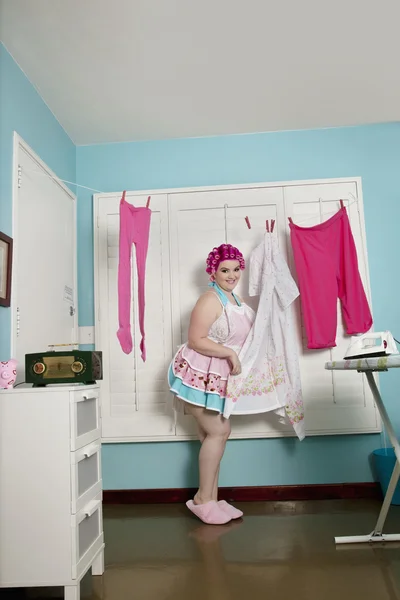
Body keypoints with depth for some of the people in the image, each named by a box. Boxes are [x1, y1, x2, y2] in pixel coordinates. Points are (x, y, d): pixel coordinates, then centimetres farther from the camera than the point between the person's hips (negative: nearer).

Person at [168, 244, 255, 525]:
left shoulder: (234, 298, 10)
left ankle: (211, 499, 20)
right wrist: (230, 353, -25)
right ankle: (203, 499, 6)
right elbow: (195, 341, -25)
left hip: (217, 377, 9)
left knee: (216, 432, 10)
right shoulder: (211, 300, -20)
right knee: (218, 431, -8)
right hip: (198, 375, -9)